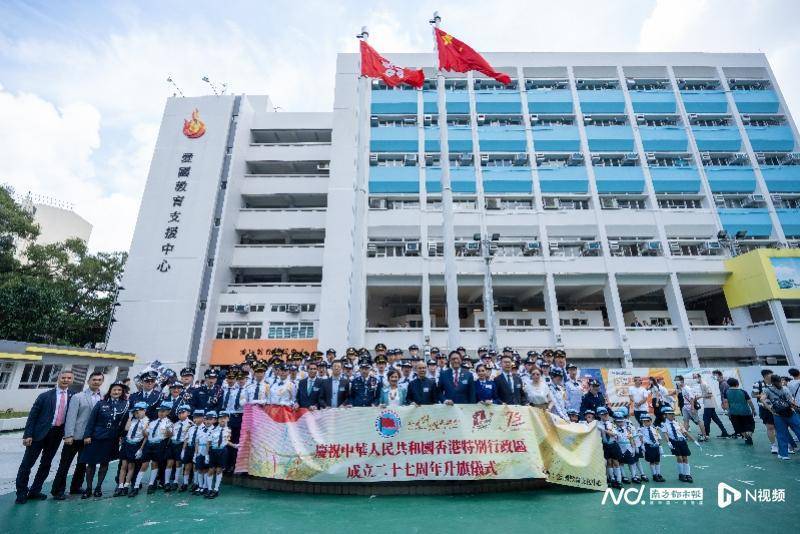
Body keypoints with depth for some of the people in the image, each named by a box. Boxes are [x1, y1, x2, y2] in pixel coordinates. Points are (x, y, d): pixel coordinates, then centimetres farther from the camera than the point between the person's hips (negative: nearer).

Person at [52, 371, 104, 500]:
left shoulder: (103, 399, 1)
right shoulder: (77, 397, -7)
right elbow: (71, 417, -10)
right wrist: (68, 435, -16)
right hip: (75, 436, -4)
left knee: (83, 464, 15)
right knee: (65, 464, 6)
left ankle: (75, 487, 30)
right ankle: (57, 490, 20)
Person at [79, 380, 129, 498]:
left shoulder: (125, 405, -1)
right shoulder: (101, 403, -4)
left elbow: (124, 422, 0)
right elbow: (91, 420, -3)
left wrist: (121, 436, -4)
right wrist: (87, 435, -9)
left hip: (111, 440, 1)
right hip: (96, 437, -1)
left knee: (104, 463, 10)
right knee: (91, 463, 5)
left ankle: (98, 487, 23)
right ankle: (88, 488, 20)